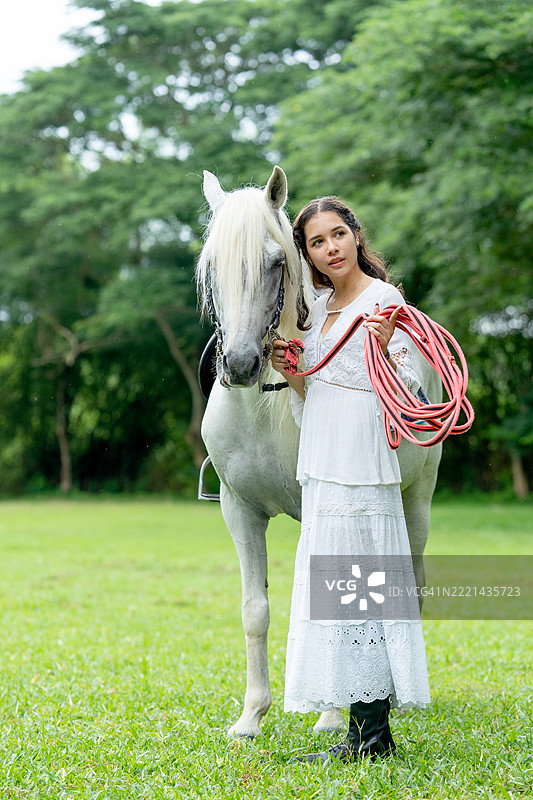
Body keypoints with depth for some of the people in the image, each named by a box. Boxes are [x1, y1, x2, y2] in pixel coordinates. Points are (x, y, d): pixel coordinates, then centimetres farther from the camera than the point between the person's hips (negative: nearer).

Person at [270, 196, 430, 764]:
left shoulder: (383, 299, -6)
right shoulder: (320, 307, 16)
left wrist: (383, 351, -31)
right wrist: (291, 373, 2)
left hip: (361, 473, -8)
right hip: (322, 472, 8)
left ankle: (371, 734, -2)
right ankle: (366, 730, 14)